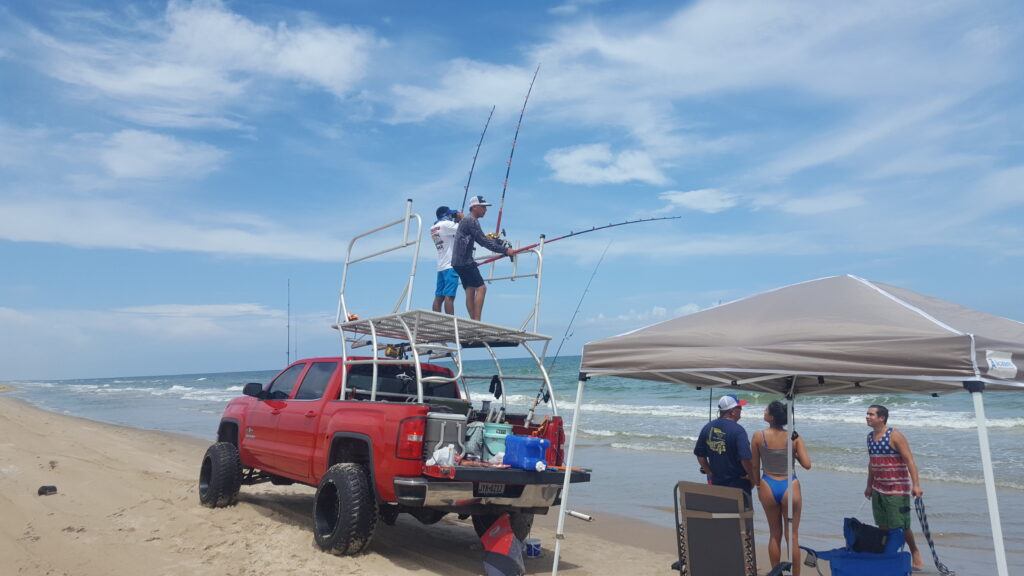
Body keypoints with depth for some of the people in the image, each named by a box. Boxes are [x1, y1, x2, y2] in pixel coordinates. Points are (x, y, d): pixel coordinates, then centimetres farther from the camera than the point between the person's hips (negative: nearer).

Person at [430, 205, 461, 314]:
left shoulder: (433, 228, 17)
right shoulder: (446, 224, -7)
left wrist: (456, 221, 19)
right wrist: (462, 218, 5)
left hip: (441, 266, 8)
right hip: (451, 265, -8)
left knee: (439, 296, 5)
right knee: (449, 296, -13)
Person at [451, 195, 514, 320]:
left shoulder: (466, 220, 22)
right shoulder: (471, 221, -11)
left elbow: (482, 240, 26)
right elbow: (483, 242, -17)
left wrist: (499, 243, 17)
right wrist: (505, 250, -15)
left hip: (458, 262, 10)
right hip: (465, 261, -10)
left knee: (470, 291, 6)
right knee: (481, 288, -10)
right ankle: (476, 321, -15)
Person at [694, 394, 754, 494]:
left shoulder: (707, 427, 1)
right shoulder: (738, 431, -18)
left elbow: (700, 455, 5)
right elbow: (745, 459, -23)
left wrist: (710, 474, 12)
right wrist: (752, 477, -7)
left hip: (715, 482, 5)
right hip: (737, 483, -5)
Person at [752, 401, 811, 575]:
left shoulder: (759, 436, -8)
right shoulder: (794, 437, -8)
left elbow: (755, 466, -1)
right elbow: (807, 464, -11)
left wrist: (758, 485, 14)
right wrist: (794, 454, 8)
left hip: (768, 487, 1)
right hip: (790, 488, -1)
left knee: (774, 535, 16)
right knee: (792, 536, 11)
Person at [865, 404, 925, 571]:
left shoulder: (895, 435, -14)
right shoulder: (870, 436, 7)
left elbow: (909, 460, -17)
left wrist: (916, 484, -25)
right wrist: (869, 486, 21)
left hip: (897, 489, -7)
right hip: (878, 489, 7)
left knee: (900, 526, -2)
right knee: (883, 525, 10)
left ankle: (915, 552, 19)